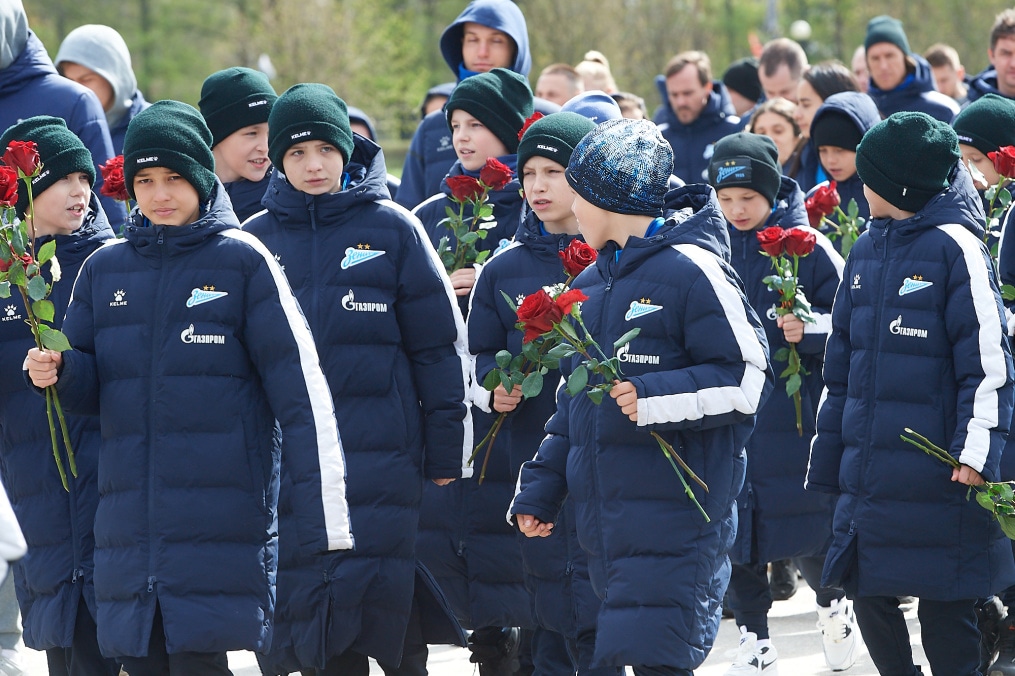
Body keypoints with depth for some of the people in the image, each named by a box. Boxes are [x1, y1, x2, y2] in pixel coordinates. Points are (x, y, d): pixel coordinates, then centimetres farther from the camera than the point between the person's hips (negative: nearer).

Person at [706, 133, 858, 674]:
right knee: (734, 529, 5)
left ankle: (833, 606, 29)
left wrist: (809, 330, -24)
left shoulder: (809, 247, -6)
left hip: (795, 415, -3)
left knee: (805, 536, 0)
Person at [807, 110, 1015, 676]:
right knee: (868, 595, 10)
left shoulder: (955, 246, -9)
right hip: (870, 475, 7)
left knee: (945, 613, -2)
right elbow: (842, 364, 19)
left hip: (937, 479, -7)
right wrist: (829, 456, 19)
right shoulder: (867, 251, 13)